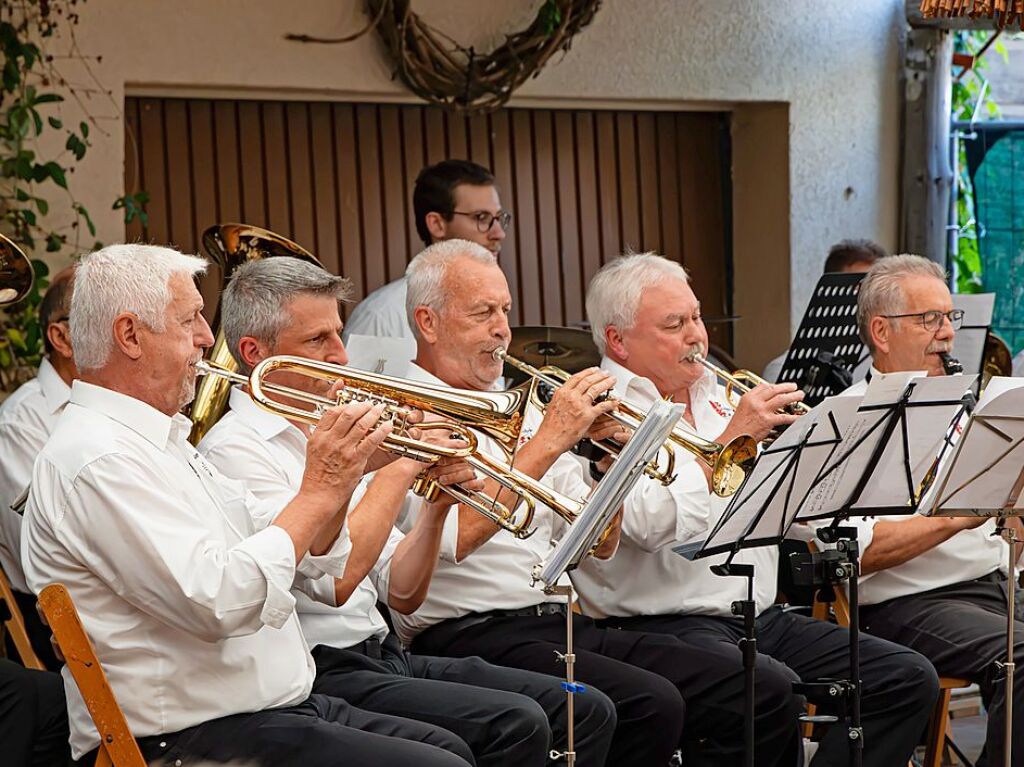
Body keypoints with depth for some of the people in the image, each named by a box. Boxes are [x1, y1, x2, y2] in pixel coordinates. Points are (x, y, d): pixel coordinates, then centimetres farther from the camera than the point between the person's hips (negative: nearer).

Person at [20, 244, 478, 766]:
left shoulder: (160, 440, 16)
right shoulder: (97, 460, -17)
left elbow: (303, 557, 18)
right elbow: (220, 601, -27)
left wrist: (344, 472, 0)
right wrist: (319, 491, -18)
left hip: (273, 707, 10)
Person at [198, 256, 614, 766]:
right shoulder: (236, 448, -9)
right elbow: (333, 581, -22)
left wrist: (436, 509, -1)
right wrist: (400, 465, -14)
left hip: (384, 656, 9)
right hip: (321, 675, -9)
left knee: (586, 713, -2)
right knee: (515, 725, -25)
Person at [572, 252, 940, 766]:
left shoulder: (717, 400, 21)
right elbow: (651, 526, -21)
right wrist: (730, 440, -17)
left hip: (762, 617, 8)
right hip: (666, 624, -8)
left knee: (907, 679, -8)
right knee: (771, 690, -36)